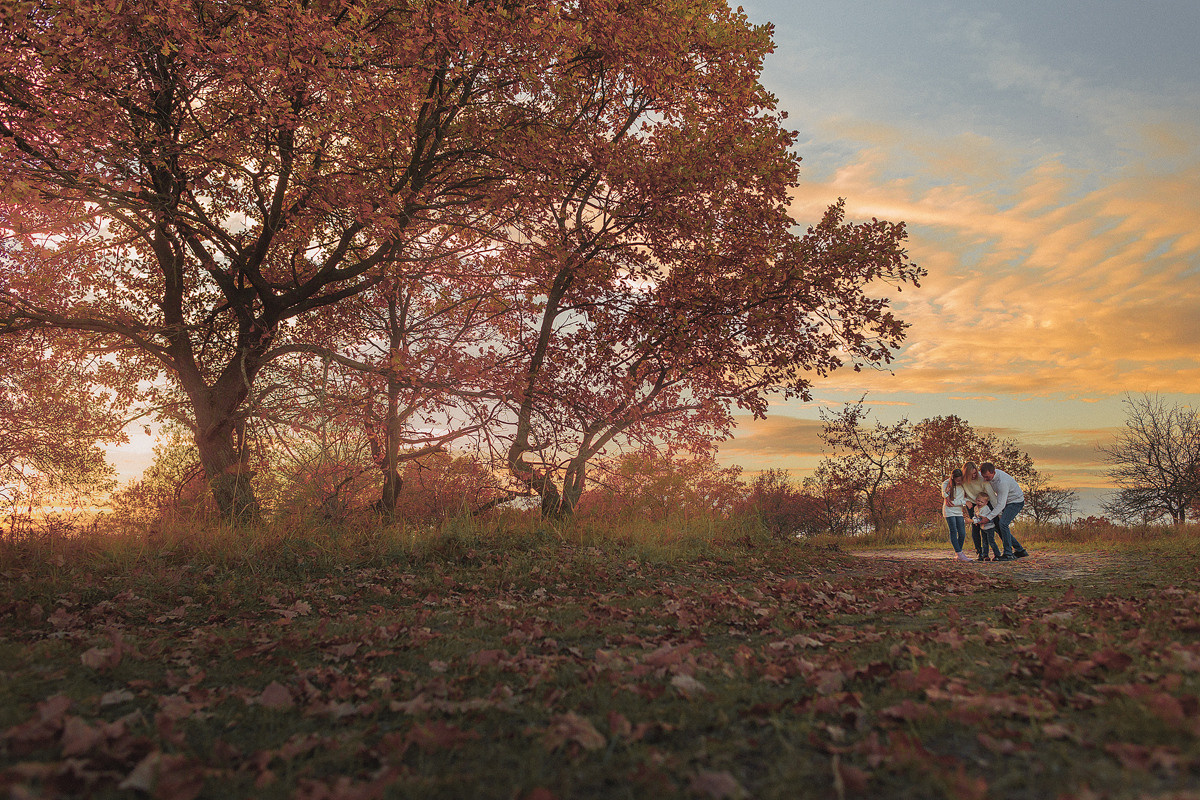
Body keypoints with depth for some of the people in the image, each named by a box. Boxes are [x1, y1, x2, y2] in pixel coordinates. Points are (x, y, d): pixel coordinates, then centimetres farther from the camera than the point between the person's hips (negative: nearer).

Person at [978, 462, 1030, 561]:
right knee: (997, 524, 3)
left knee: (1003, 523, -23)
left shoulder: (1002, 482, -35)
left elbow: (1001, 504, -32)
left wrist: (988, 517, -31)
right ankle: (1020, 550, 13)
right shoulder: (988, 474, -12)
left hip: (1016, 501, -9)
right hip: (1005, 501, 9)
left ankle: (1008, 554, -17)